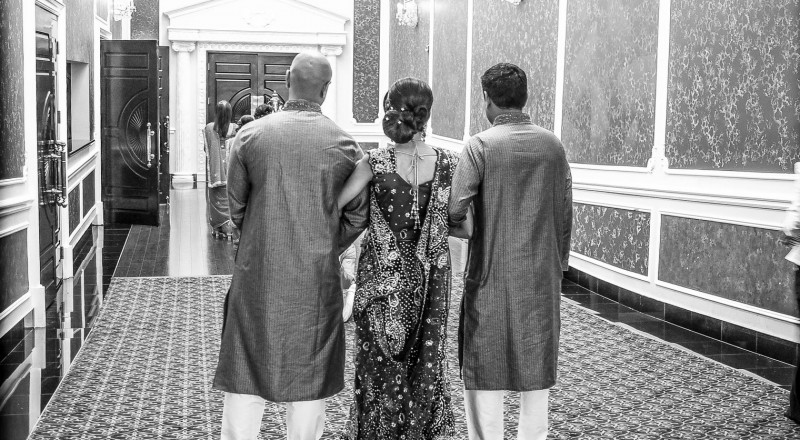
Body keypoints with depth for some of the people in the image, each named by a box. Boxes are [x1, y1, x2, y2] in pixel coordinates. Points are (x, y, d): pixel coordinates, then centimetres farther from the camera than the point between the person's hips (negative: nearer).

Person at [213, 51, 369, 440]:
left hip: (257, 276, 0)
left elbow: (236, 207, 3)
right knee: (308, 377, 12)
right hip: (318, 280, 0)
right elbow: (358, 217, 1)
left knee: (246, 370, 11)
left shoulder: (250, 135, -4)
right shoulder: (344, 145, -5)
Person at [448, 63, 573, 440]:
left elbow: (454, 210, -17)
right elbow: (564, 215, 6)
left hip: (492, 274, -4)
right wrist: (557, 266, 15)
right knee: (536, 367, 14)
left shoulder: (480, 145, -10)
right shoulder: (552, 145, 3)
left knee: (484, 369, 6)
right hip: (541, 276, 4)